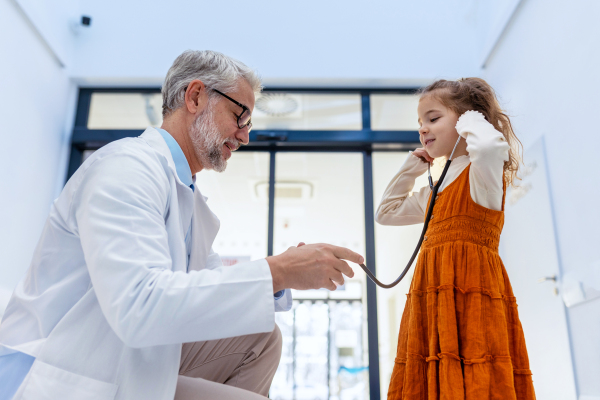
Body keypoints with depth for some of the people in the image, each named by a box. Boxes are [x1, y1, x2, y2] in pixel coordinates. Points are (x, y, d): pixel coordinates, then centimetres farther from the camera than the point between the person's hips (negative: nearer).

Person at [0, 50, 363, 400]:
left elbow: (213, 285, 16)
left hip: (135, 360, 9)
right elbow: (137, 304, -31)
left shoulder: (189, 195, 13)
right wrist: (275, 272, -27)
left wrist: (281, 273, -3)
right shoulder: (127, 166, -18)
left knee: (262, 339, 6)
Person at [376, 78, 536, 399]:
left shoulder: (482, 171, -2)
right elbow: (386, 212, 32)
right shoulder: (437, 188, 22)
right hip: (434, 298, 8)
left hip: (470, 293, -8)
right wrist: (412, 166, 26)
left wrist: (471, 122, -6)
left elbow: (490, 146, -29)